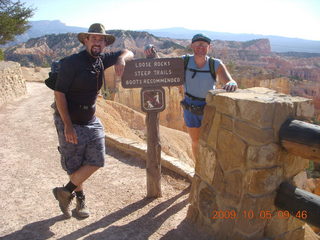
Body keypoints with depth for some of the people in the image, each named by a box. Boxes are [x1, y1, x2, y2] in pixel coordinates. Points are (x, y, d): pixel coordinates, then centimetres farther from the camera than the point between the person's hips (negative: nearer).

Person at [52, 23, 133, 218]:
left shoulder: (101, 60, 3)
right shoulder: (71, 62, -15)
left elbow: (128, 52, 12)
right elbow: (59, 93, -17)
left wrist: (121, 59, -14)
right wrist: (68, 126, -21)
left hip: (92, 121, 6)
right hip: (70, 122, -6)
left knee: (96, 161, 2)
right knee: (74, 165, 6)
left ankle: (66, 192, 20)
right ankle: (80, 198, 30)